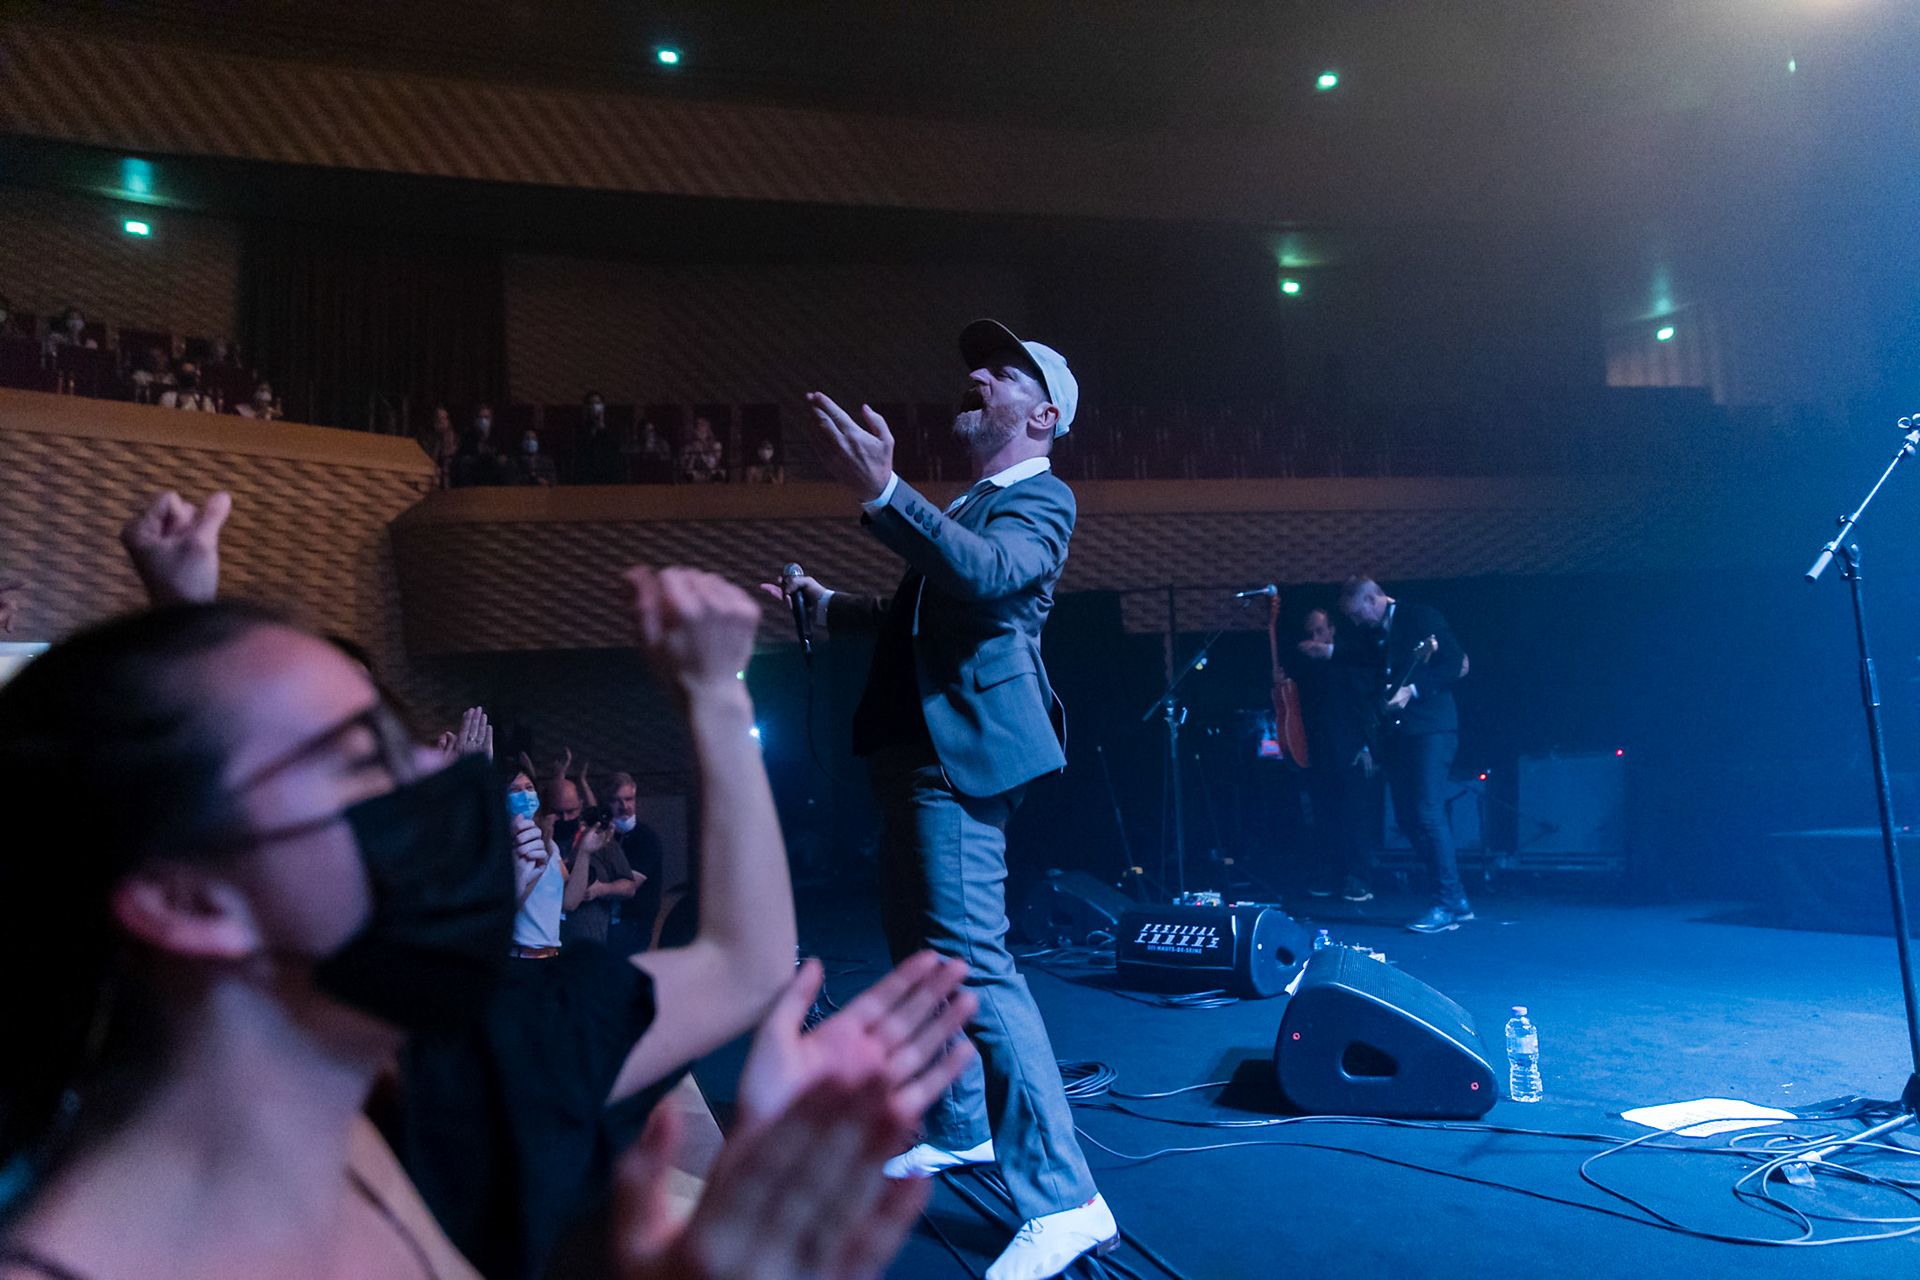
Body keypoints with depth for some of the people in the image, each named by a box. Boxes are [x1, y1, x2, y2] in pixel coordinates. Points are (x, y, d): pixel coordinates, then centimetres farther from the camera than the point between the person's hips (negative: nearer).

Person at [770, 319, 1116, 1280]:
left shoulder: (1039, 500, -6)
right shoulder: (966, 508, 22)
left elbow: (985, 573, -30)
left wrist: (879, 492, -39)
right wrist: (824, 606, 28)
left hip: (963, 748, -10)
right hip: (915, 750, 10)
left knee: (971, 958, -15)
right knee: (919, 945, 19)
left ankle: (1063, 1201, -9)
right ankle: (959, 1128, 36)